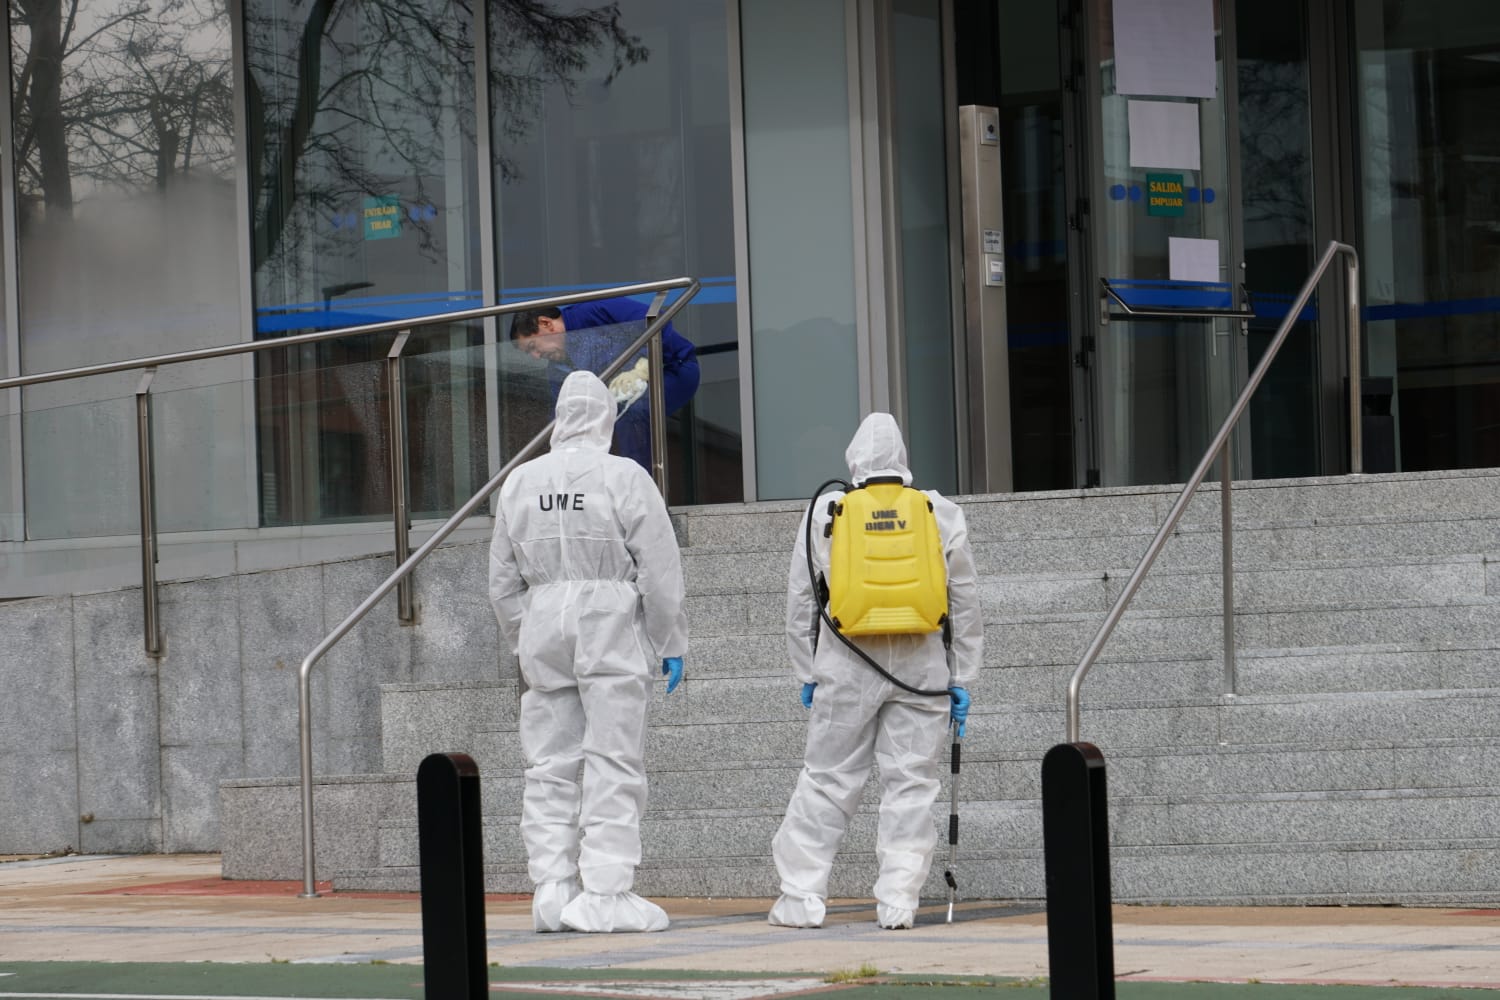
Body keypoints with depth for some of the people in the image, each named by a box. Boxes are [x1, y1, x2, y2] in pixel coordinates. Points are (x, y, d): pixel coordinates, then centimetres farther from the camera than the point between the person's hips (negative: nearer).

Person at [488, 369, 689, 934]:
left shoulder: (520, 482, 7)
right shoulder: (624, 479, -6)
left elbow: (503, 580, 12)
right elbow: (660, 572, -7)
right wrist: (670, 643, 1)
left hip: (544, 627, 4)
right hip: (612, 630, -4)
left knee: (549, 766, 8)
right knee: (613, 765, -3)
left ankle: (552, 890, 6)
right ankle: (606, 893, -7)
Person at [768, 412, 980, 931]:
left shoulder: (824, 513, 2)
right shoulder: (942, 514, 4)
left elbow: (800, 601, 6)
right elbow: (965, 602, 7)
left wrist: (806, 673, 13)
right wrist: (961, 678, 13)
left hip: (848, 664, 0)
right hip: (920, 665, 1)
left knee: (826, 778, 6)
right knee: (911, 781, 5)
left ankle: (801, 895, 6)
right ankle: (898, 900, 2)